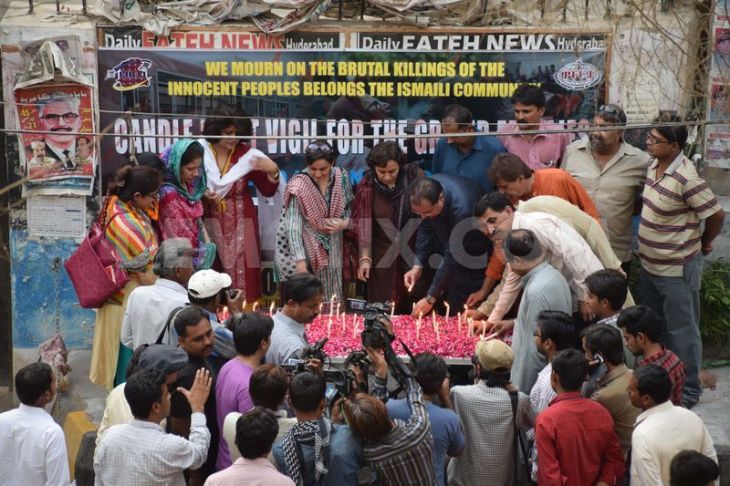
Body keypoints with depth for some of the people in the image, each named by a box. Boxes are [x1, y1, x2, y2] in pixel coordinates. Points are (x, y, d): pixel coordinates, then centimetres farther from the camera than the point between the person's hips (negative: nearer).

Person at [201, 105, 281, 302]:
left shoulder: (247, 154, -4)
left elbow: (268, 192, 2)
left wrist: (273, 172, -15)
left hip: (241, 224, 0)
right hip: (210, 224, 0)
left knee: (243, 276, 0)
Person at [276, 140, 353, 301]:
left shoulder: (341, 178, -4)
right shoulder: (298, 186, -16)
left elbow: (350, 209, 9)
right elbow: (293, 226, -19)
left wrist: (345, 223, -13)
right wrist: (300, 261, -26)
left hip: (331, 250, 3)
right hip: (305, 247, -3)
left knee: (332, 297, 5)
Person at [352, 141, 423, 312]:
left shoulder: (415, 176, -8)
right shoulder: (367, 185, -7)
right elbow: (363, 222, -8)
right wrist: (365, 258, -13)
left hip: (414, 251, 0)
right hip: (383, 255, 0)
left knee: (414, 306, 5)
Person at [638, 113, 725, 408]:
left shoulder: (686, 179, -25)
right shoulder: (655, 165, 1)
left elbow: (716, 215, -17)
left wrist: (703, 242, -1)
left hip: (677, 270, -9)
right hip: (650, 265, 9)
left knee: (681, 331, 5)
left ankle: (688, 391, 20)